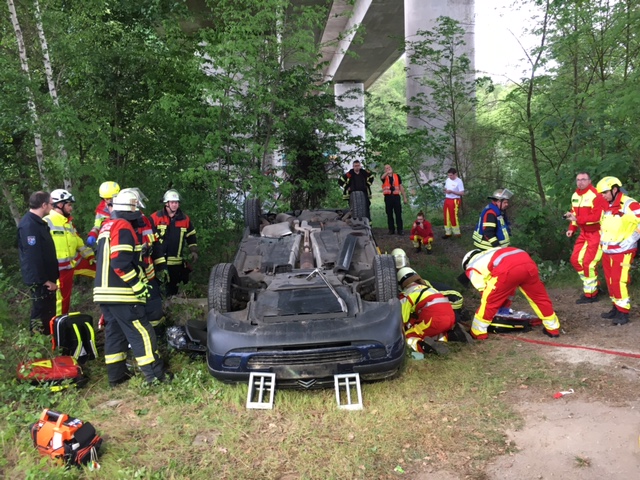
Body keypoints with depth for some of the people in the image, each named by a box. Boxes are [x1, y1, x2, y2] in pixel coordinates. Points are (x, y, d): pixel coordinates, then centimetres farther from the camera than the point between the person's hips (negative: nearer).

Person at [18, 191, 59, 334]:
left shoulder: (38, 222, 12)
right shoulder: (28, 225, -21)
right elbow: (33, 256, -25)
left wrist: (52, 276, 19)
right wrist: (44, 280, -23)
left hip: (46, 278, 10)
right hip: (40, 280, -10)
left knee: (49, 312, 18)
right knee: (41, 314, -3)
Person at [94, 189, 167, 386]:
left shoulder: (107, 226, 15)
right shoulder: (123, 227, -14)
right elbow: (120, 263, -23)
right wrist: (139, 284, -18)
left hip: (105, 292, 10)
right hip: (121, 294, -10)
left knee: (114, 332, 14)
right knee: (142, 333, -6)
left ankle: (116, 375, 20)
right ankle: (155, 375, -3)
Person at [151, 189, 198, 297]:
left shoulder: (185, 219, 6)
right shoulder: (155, 217, -4)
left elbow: (191, 237, 15)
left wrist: (194, 251, 9)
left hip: (177, 262, 3)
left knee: (173, 287, 13)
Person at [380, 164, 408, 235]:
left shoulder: (397, 176, 12)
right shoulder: (384, 177, 8)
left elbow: (401, 187, 13)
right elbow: (382, 177, -19)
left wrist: (405, 197, 9)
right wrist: (387, 172, -39)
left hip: (396, 196, 0)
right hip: (388, 197, 0)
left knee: (398, 214, -2)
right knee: (389, 214, 4)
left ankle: (400, 230, 3)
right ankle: (391, 230, 12)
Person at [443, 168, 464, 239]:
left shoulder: (459, 181, -14)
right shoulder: (447, 180, 8)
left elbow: (462, 193, -16)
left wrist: (452, 191, -23)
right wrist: (446, 190, -3)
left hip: (454, 201, -7)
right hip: (447, 200, 7)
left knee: (453, 217, -5)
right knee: (447, 217, 10)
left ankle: (457, 233, 8)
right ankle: (448, 233, 20)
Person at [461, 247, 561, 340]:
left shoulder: (472, 268, 23)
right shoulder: (488, 255, 43)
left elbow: (485, 292, 19)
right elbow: (509, 283, 45)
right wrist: (506, 304, 50)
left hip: (508, 269, -7)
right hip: (528, 263, 7)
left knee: (488, 302, 11)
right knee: (539, 297, 25)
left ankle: (477, 332, 16)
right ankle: (553, 328, 36)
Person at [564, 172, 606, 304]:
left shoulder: (595, 195, -19)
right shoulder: (575, 196, 8)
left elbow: (597, 216, -26)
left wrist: (577, 219, -31)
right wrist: (572, 228, 6)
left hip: (597, 233, -9)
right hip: (584, 233, 9)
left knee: (589, 263, -8)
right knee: (576, 259, 9)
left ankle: (591, 294, 5)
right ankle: (591, 285, 26)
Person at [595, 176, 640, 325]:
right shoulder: (606, 207, 12)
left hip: (622, 251, -8)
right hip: (607, 251, 8)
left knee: (619, 281, -8)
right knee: (611, 281, 13)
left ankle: (624, 312, 2)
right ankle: (617, 308, 25)